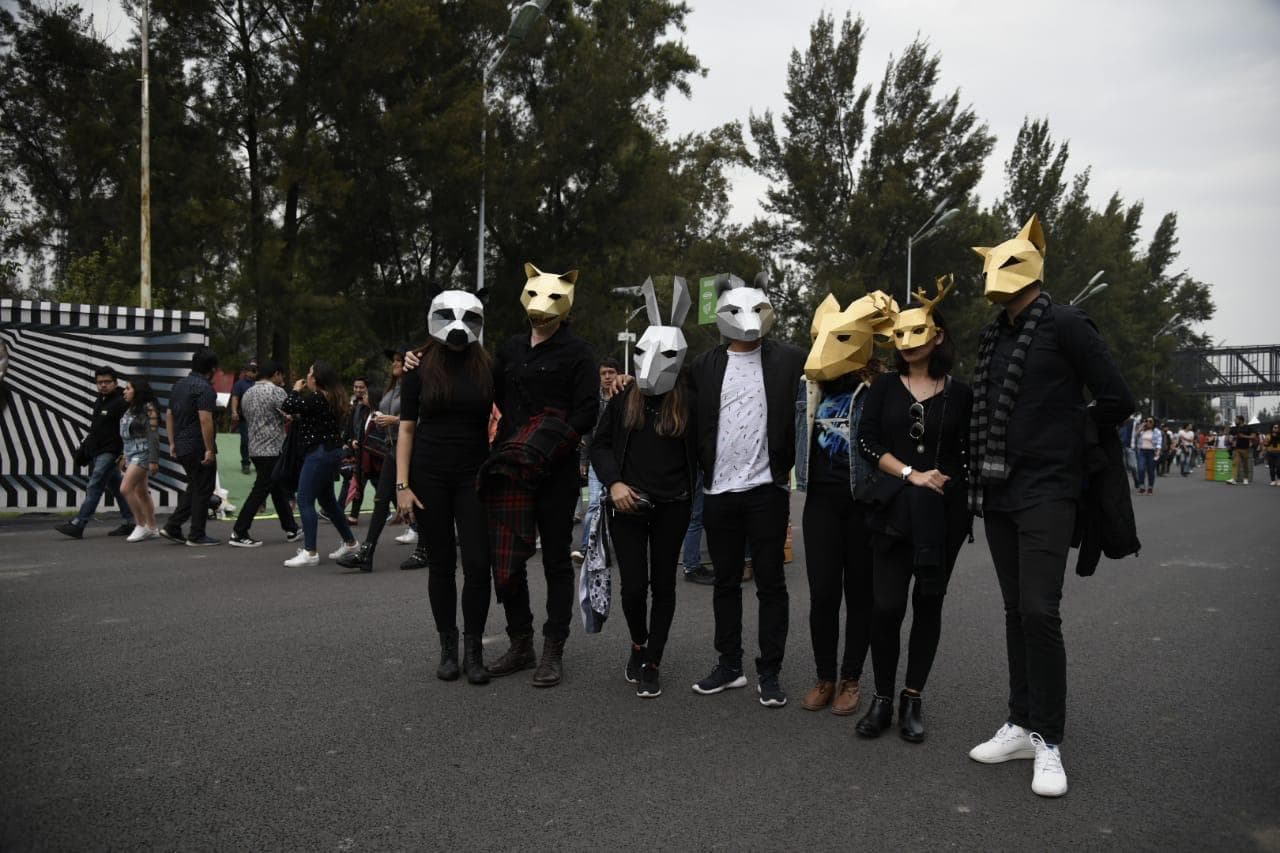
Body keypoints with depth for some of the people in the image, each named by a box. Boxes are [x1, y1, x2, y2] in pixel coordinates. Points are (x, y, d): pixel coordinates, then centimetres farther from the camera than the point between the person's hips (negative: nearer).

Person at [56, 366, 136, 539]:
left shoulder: (121, 403, -12)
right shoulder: (99, 401, 17)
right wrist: (84, 447, 19)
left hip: (110, 452, -10)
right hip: (97, 453, 10)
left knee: (94, 487, -11)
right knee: (115, 487, 12)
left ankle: (77, 525, -12)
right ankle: (128, 523, 17)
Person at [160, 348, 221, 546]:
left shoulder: (178, 385, 13)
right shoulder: (205, 388, -15)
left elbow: (169, 415, 17)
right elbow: (205, 420, -22)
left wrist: (172, 443, 21)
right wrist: (210, 449, -20)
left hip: (182, 446, 9)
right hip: (199, 448, -9)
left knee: (194, 487, 19)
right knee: (203, 490, 1)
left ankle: (172, 527, 15)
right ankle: (196, 536, 6)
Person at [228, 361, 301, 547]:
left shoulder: (247, 394, 12)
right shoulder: (276, 392, -13)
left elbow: (245, 418, 20)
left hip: (255, 449, 9)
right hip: (272, 450, -9)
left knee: (279, 490, 16)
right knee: (259, 493, -4)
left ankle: (291, 529, 23)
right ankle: (239, 534, -3)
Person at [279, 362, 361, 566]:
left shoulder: (316, 398, -17)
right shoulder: (332, 397, 13)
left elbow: (286, 406, -19)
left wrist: (295, 390, -3)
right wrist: (296, 419, 11)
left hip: (319, 452, -10)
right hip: (332, 451, 10)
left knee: (305, 501, -7)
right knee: (327, 500, 19)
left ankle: (310, 552, -7)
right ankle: (350, 542, 28)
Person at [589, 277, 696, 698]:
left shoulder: (687, 401, -4)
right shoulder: (624, 397, 1)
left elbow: (696, 452, 0)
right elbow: (599, 444, 6)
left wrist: (691, 494, -9)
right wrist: (614, 482, -8)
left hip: (671, 506, 0)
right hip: (627, 505, 1)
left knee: (663, 584, 8)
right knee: (634, 585, -2)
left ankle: (650, 664, 22)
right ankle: (638, 644, 29)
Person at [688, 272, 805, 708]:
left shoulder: (789, 360, -1)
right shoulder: (704, 365, 7)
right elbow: (695, 423, 10)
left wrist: (786, 466, -6)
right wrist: (706, 469, 4)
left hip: (766, 489, -3)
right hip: (719, 491, 3)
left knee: (770, 583, 4)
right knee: (725, 582, 12)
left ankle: (770, 673, 14)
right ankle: (729, 665, 24)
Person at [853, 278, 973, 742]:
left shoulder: (959, 392, 4)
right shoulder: (884, 386, 5)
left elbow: (967, 454, 9)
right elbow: (867, 443, -4)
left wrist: (950, 486, -4)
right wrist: (912, 475, -13)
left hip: (944, 513, 0)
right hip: (895, 509, 0)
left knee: (928, 603, 6)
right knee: (887, 605, -6)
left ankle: (912, 700, 16)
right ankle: (882, 698, 10)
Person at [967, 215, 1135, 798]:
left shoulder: (1064, 325, -7)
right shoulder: (992, 336, 12)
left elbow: (1116, 401, -7)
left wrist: (1065, 438, 4)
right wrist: (980, 475, 13)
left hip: (1045, 493, -7)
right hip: (997, 493, 7)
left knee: (1039, 612, -10)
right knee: (1015, 612, 11)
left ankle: (1049, 741, 3)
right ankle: (1022, 725, 20)